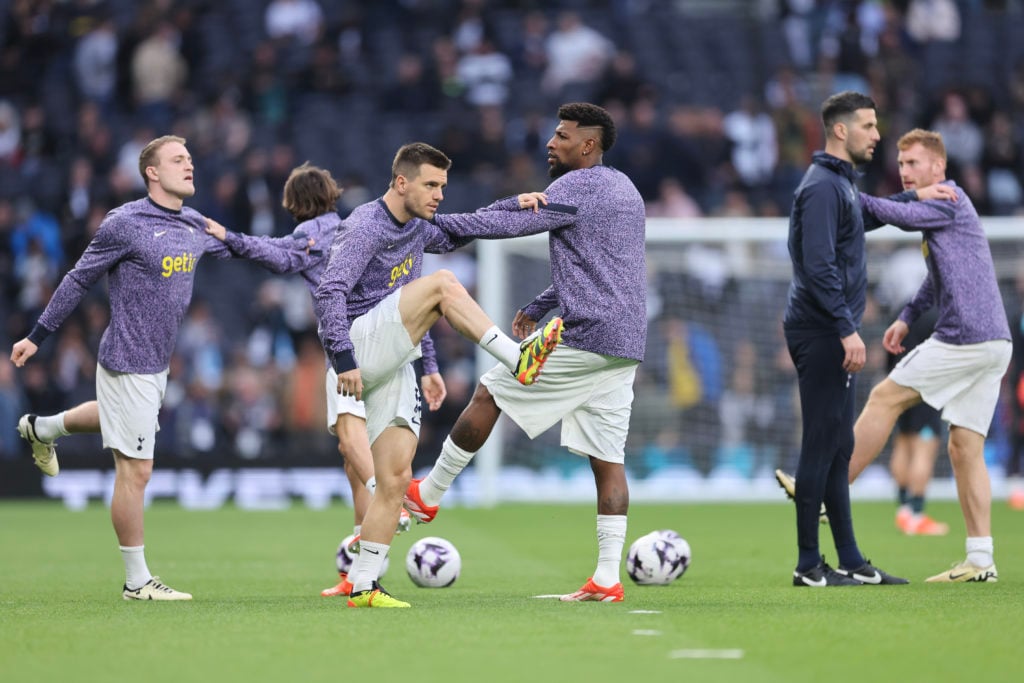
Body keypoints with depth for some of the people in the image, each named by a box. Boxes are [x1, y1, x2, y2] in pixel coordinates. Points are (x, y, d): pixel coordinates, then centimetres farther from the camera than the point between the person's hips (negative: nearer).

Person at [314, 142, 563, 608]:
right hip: (360, 352, -8)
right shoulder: (366, 227, -10)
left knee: (395, 477, -1)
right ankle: (518, 362, -26)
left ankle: (363, 586, 1)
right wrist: (342, 359, -26)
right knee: (443, 284, -23)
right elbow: (330, 292, -19)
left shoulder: (416, 228, 16)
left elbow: (456, 236, 35)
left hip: (394, 366, 8)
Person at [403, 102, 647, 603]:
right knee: (606, 458, 4)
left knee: (488, 394, 3)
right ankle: (607, 580, -1)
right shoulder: (623, 190, 22)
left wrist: (438, 222, -11)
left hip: (585, 336, -9)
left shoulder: (580, 186, -9)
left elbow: (512, 220, -17)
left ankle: (427, 496, 13)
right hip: (625, 346, 9)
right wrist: (539, 305, 29)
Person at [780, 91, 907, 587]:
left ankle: (850, 562, 14)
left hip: (831, 336, 10)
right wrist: (847, 330, -23)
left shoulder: (842, 183, 17)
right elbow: (819, 266, -22)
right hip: (821, 335, -10)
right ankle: (809, 566, -4)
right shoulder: (822, 187, -15)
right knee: (822, 445, -8)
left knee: (837, 448, 11)